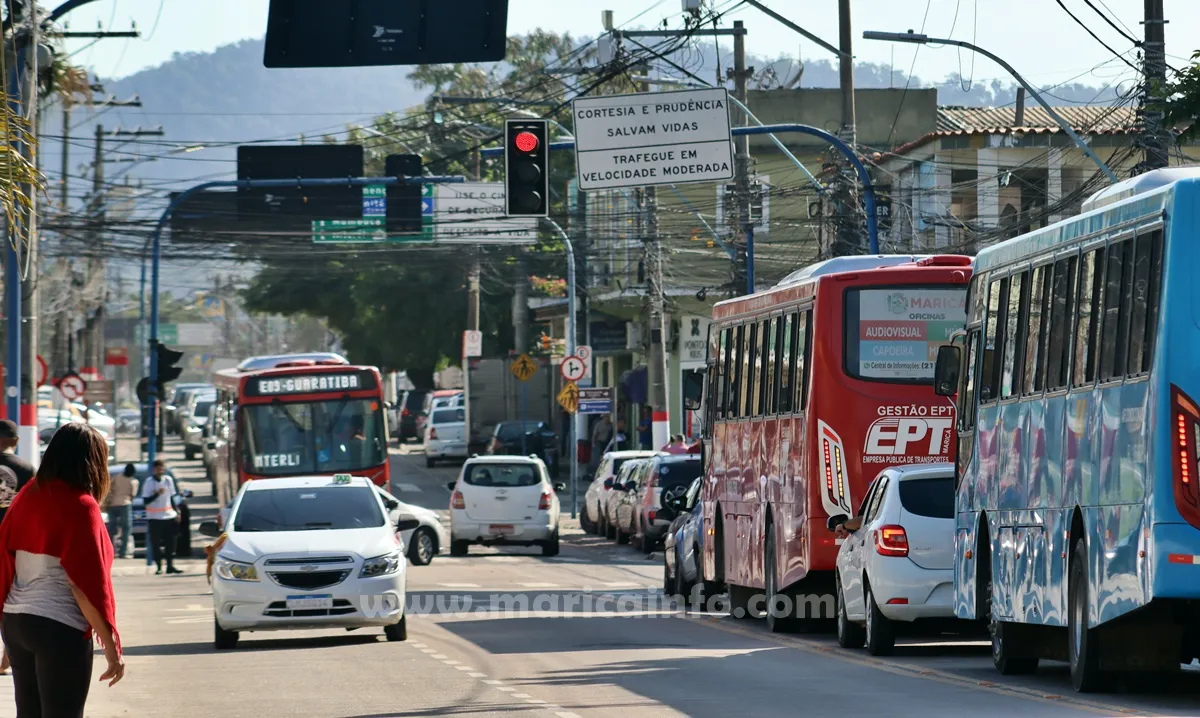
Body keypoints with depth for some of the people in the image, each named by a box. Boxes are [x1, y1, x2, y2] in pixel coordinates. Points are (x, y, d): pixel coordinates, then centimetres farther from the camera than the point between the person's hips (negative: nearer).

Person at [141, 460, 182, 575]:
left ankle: (170, 565, 7)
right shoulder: (149, 482, -7)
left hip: (169, 515, 4)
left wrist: (176, 512, 11)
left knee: (170, 542, 3)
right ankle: (158, 566, 4)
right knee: (156, 543, -2)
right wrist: (157, 494, -24)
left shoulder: (168, 480, 7)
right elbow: (146, 500, -12)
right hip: (154, 517, -4)